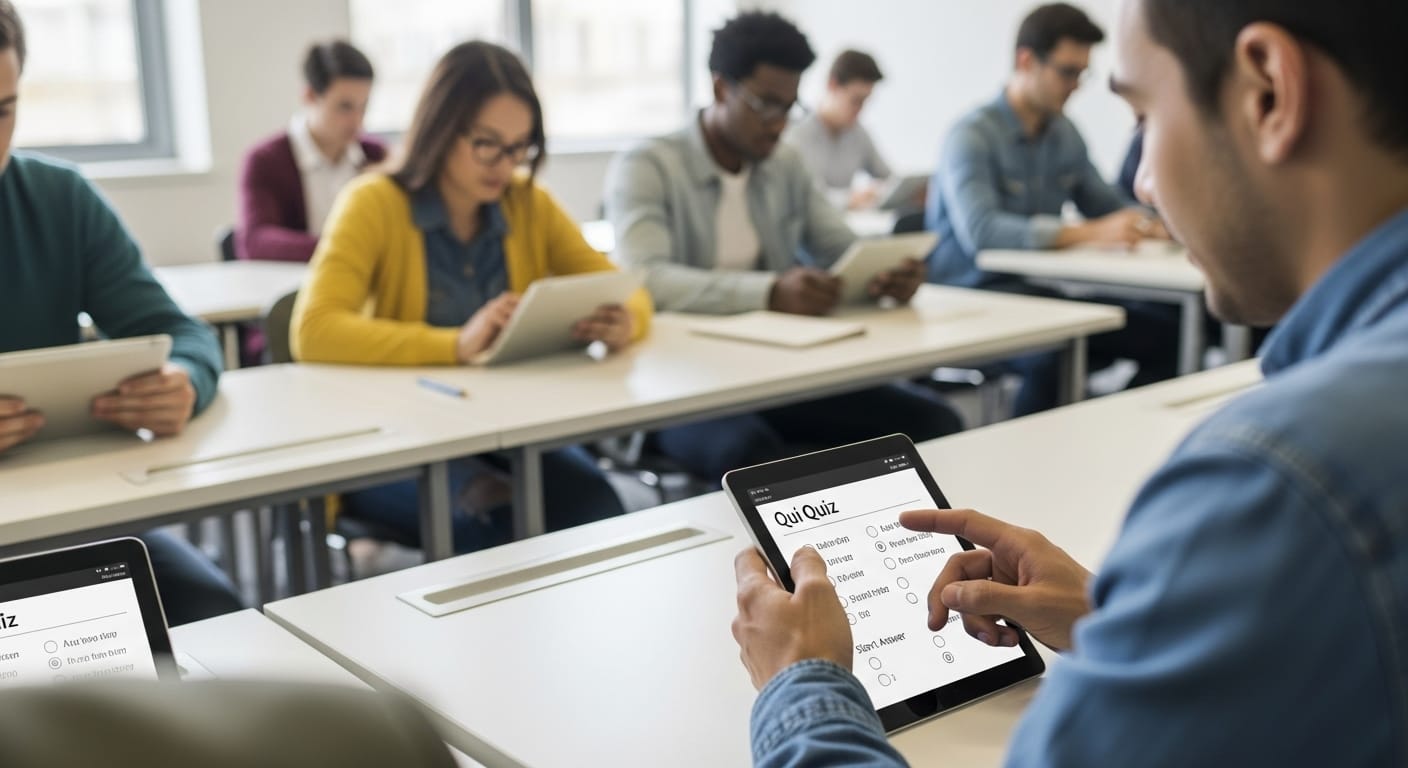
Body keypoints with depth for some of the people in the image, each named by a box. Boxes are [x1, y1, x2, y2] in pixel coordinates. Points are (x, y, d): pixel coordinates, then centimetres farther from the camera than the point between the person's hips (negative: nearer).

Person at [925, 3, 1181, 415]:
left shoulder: (1065, 133, 11)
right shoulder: (972, 136, -12)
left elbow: (1106, 205, 20)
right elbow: (979, 231, -28)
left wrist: (1150, 222, -4)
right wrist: (1088, 234, -37)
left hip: (1038, 289, 7)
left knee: (1167, 332, -12)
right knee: (1054, 352, -36)